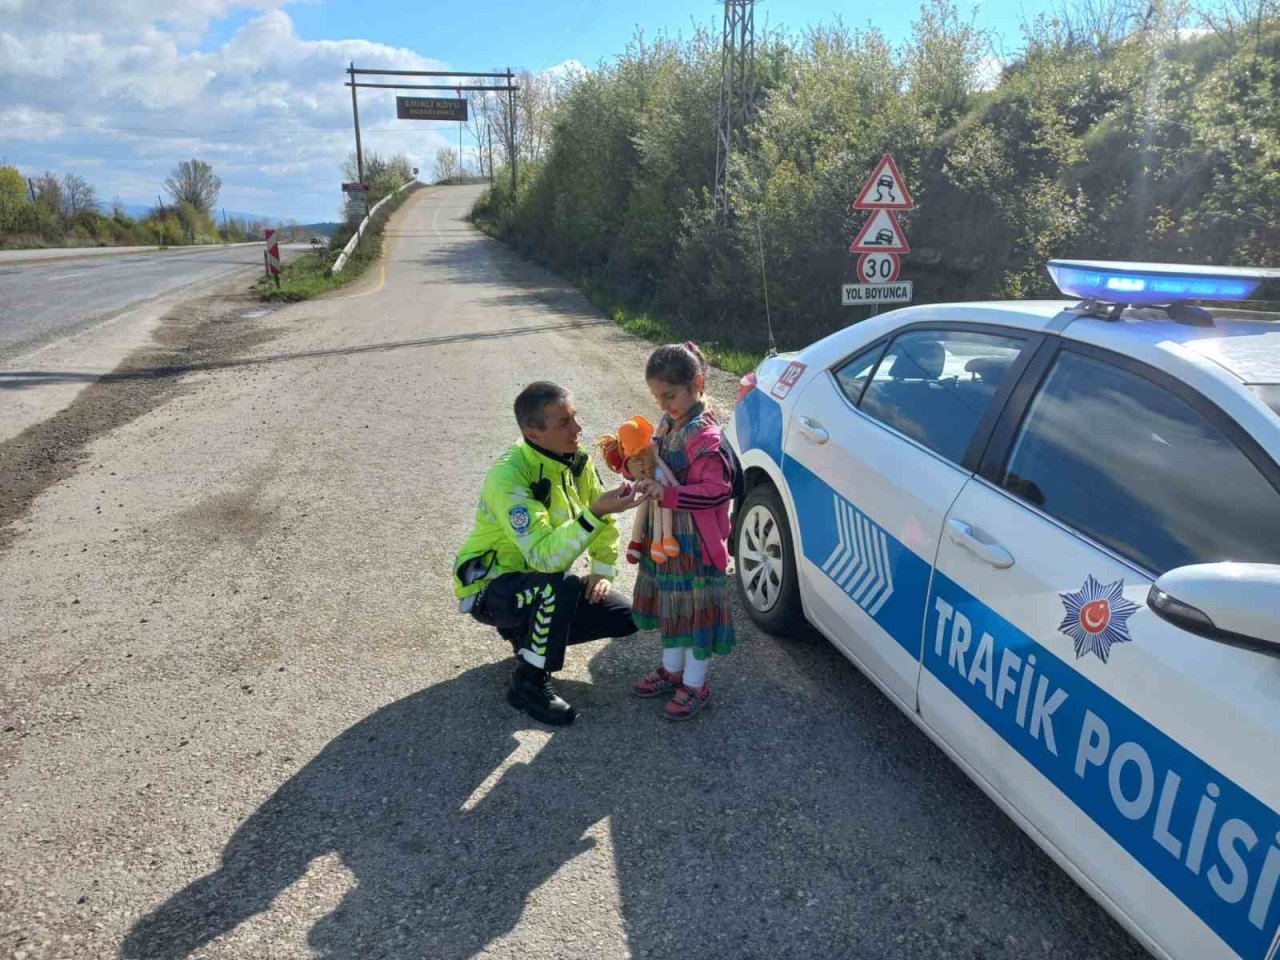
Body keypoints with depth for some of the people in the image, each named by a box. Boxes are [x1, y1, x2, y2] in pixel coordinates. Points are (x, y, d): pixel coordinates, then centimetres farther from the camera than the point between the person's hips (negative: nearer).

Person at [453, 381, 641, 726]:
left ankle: (528, 633, 14)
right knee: (563, 587, -36)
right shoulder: (508, 477, -31)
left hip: (541, 582, 7)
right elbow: (545, 557, -39)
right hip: (490, 586, -7)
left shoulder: (575, 458, -8)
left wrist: (603, 570, -7)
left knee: (624, 619, -3)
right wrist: (595, 513, -48)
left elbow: (602, 519, 5)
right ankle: (528, 683, -16)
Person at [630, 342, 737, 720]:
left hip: (696, 544, -9)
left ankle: (695, 685, 23)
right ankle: (672, 670, 40)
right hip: (666, 537, 9)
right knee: (670, 603, 21)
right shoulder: (668, 424, 5)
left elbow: (718, 490, -27)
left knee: (696, 610, 6)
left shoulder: (705, 436, -22)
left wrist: (668, 494, -32)